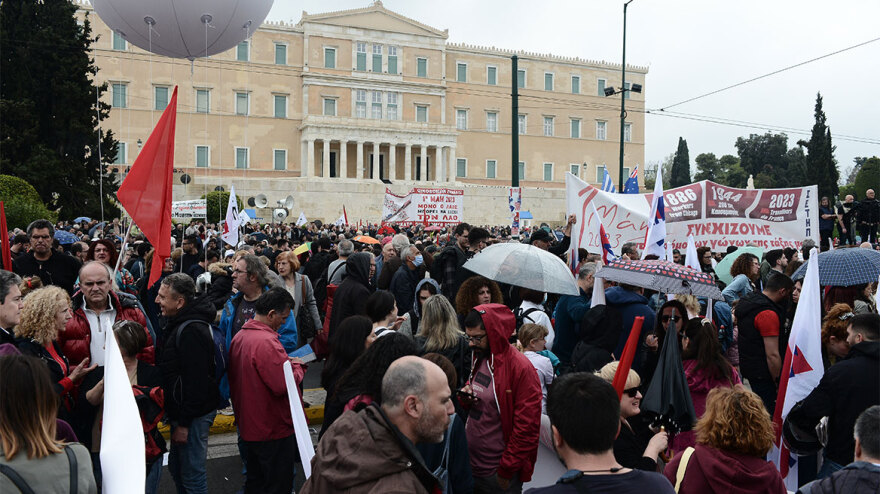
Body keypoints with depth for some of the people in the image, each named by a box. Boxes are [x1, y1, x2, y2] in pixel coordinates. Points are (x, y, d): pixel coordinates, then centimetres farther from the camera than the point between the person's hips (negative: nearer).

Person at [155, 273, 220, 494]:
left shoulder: (192, 331, -24)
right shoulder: (179, 323, 10)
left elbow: (195, 382, -26)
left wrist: (184, 423, -21)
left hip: (194, 415, -10)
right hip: (180, 410, 10)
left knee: (192, 475, 2)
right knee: (177, 467, 22)